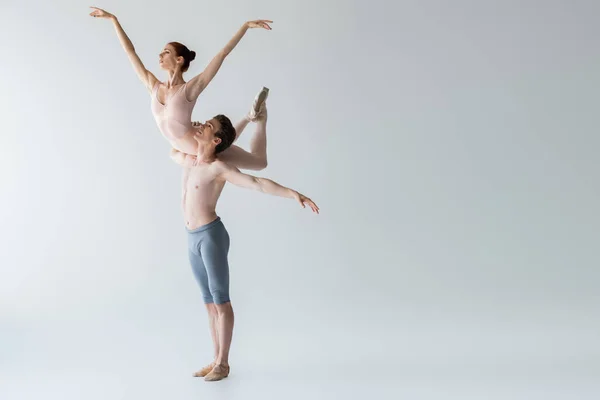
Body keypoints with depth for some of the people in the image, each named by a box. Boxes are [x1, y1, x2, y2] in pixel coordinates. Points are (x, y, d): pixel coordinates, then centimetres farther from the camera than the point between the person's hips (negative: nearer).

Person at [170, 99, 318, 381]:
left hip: (211, 235, -8)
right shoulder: (188, 160, 11)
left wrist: (294, 194, -32)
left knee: (221, 300, 1)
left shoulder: (219, 168, -13)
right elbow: (172, 152, 36)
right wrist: (189, 131, 24)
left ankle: (223, 364, 12)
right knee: (209, 301, 13)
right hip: (192, 239, 8)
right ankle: (216, 360, 23)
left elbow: (258, 183, -22)